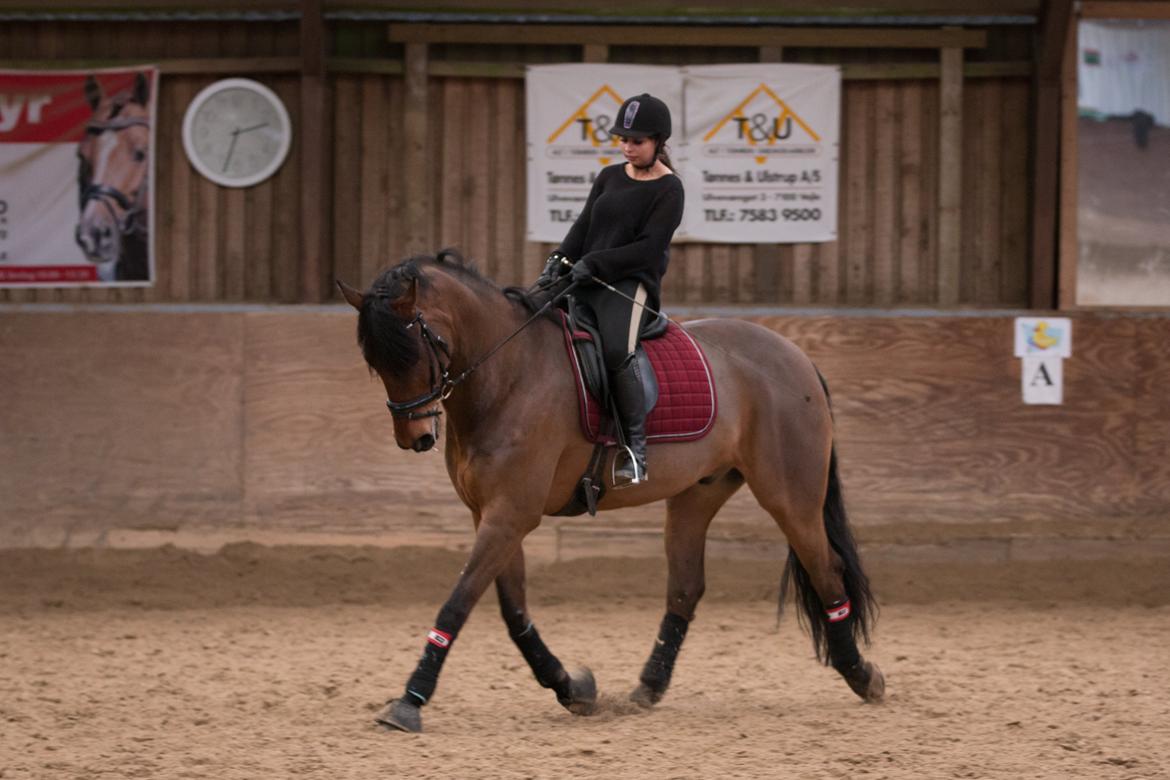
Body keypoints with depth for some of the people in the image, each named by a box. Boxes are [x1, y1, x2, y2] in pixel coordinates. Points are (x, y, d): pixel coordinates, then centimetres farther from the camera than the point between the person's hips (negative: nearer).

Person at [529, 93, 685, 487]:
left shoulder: (668, 190, -4)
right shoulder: (610, 177, 17)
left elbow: (648, 248, -12)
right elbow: (583, 225, 14)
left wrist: (595, 263, -18)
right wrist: (560, 260, -5)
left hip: (632, 284, -8)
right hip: (585, 278, 8)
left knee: (616, 348, -34)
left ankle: (636, 449, -28)